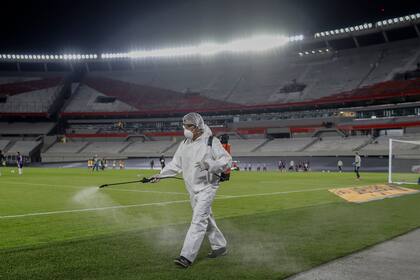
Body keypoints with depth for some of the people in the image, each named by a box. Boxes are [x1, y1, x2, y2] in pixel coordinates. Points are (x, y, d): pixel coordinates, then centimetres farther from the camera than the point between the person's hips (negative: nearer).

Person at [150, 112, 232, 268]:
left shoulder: (211, 142, -11)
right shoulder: (184, 144, 8)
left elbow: (227, 161, -13)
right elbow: (175, 164, 14)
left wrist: (210, 164, -29)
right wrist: (160, 175, 6)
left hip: (207, 187, -7)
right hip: (192, 188, 7)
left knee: (198, 220, -12)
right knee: (206, 219, 16)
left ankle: (187, 256, -13)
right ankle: (219, 246, 31)